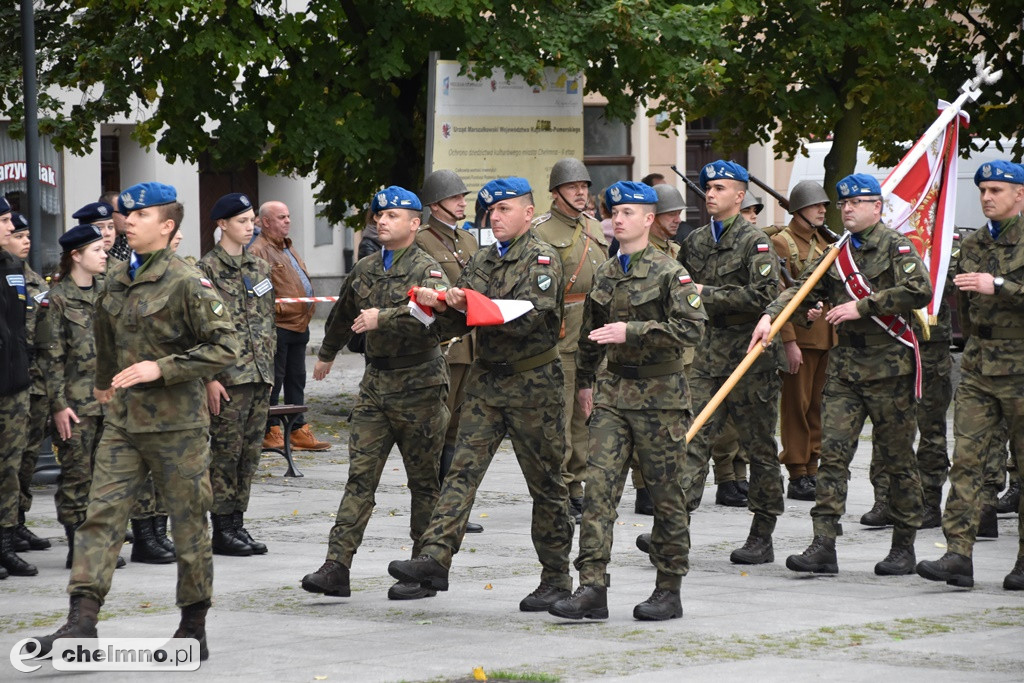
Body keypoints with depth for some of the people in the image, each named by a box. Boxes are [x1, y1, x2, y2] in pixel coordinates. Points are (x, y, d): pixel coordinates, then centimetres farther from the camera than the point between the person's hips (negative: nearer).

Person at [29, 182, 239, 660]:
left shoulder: (186, 283, -12)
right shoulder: (116, 280, 10)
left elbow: (225, 346, -15)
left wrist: (162, 369, -21)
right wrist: (104, 382, 38)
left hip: (176, 423, -6)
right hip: (122, 422, 6)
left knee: (189, 523, 5)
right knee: (101, 513, -5)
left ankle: (194, 628, 16)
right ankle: (82, 618, -11)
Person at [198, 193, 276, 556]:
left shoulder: (259, 268, 15)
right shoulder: (208, 269, -7)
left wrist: (269, 364, 15)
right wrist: (210, 378, -15)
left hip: (261, 374, 7)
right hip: (228, 375, -7)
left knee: (250, 452, 7)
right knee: (226, 451, -4)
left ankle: (237, 524, 13)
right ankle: (222, 530, 1)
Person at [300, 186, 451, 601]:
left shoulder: (427, 270, -8)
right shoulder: (365, 270, 13)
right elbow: (343, 314, 32)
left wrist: (382, 318, -31)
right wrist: (327, 354, 45)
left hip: (419, 386, -5)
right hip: (376, 383, 5)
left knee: (424, 481, 3)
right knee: (360, 476, -2)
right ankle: (336, 567, -8)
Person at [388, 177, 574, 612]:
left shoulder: (542, 259, -6)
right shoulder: (481, 262, 15)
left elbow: (529, 317, -19)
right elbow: (460, 323, 13)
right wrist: (443, 306, -9)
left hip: (533, 381, -5)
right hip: (487, 380, 5)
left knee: (545, 482, 3)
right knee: (464, 467, -9)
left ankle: (556, 579, 12)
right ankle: (435, 558, -19)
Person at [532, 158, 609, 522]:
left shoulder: (595, 229, 16)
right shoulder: (540, 230, -6)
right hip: (557, 339, -7)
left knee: (585, 415, 10)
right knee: (557, 415, -7)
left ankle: (577, 488, 17)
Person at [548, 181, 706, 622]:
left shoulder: (669, 272, -7)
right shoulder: (604, 275, 12)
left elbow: (692, 328, -18)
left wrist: (632, 331, -23)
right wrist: (585, 381, 28)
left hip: (659, 394, -5)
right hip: (613, 392, 5)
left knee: (666, 494, 3)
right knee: (598, 486, -6)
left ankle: (669, 591, 12)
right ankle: (592, 588, -9)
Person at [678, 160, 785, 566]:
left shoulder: (755, 242, -7)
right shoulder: (696, 242, 13)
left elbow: (764, 294, -18)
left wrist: (709, 295, -16)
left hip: (749, 352, -5)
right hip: (708, 351, 5)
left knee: (759, 445, 4)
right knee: (695, 437, -7)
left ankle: (762, 538, 10)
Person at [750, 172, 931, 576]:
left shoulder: (896, 247, -4)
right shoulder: (836, 253, 14)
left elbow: (919, 291, -19)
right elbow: (803, 289, 8)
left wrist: (862, 306, -18)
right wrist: (770, 316, -11)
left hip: (889, 364, -5)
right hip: (844, 364, 5)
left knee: (898, 456, 3)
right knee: (833, 451, -4)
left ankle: (904, 547, 13)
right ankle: (823, 546, -7)